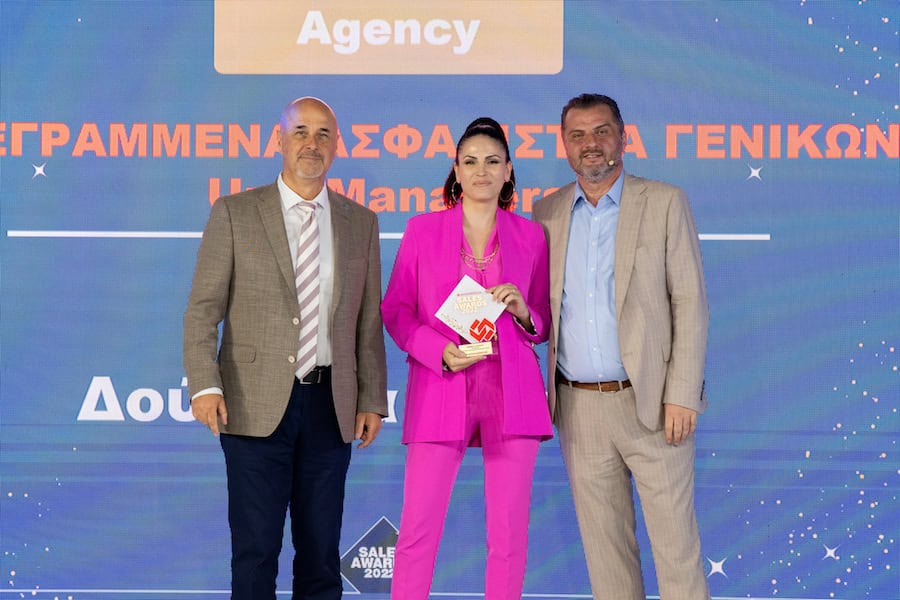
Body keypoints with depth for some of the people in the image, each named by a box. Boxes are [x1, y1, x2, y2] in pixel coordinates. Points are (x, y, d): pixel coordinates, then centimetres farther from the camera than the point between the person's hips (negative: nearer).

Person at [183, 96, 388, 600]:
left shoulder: (361, 223, 11)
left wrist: (372, 401, 4)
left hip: (330, 406, 3)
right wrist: (205, 385, -13)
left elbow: (369, 322, 11)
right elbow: (203, 309, -1)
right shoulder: (234, 213, 3)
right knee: (256, 547, -2)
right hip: (257, 404, -2)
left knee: (321, 549, 8)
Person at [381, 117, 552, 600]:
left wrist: (524, 312, -8)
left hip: (511, 393, 1)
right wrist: (438, 351, -10)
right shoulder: (423, 230, 6)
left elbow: (545, 322, 15)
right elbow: (394, 309, 6)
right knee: (418, 528, -5)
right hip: (440, 391, -1)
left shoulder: (530, 236, 9)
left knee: (509, 531, 2)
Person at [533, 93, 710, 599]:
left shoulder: (665, 203, -1)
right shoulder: (548, 213, 9)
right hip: (579, 406, 4)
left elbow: (690, 302, -5)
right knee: (604, 547, 10)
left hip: (651, 402, -3)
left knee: (675, 541, -2)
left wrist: (682, 395, -11)